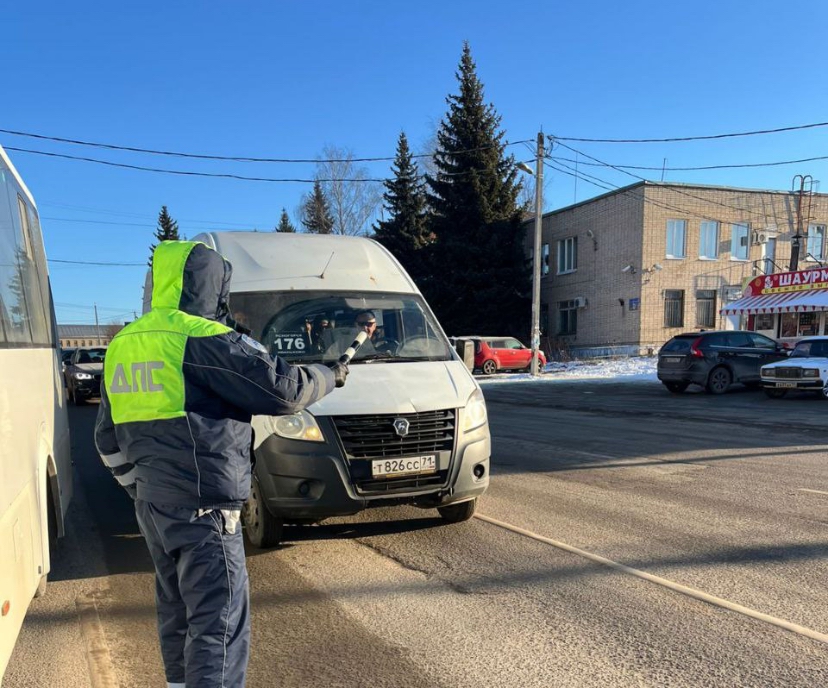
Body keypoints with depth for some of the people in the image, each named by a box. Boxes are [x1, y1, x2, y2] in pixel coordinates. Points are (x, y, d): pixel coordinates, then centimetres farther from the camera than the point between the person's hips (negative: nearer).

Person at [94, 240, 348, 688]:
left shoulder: (123, 344, 12)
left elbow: (109, 439, 19)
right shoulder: (204, 338, -15)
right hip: (202, 506, -9)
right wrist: (328, 377, 2)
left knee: (176, 610, 22)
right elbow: (282, 391, -17)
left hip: (150, 504, 9)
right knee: (219, 621, -3)